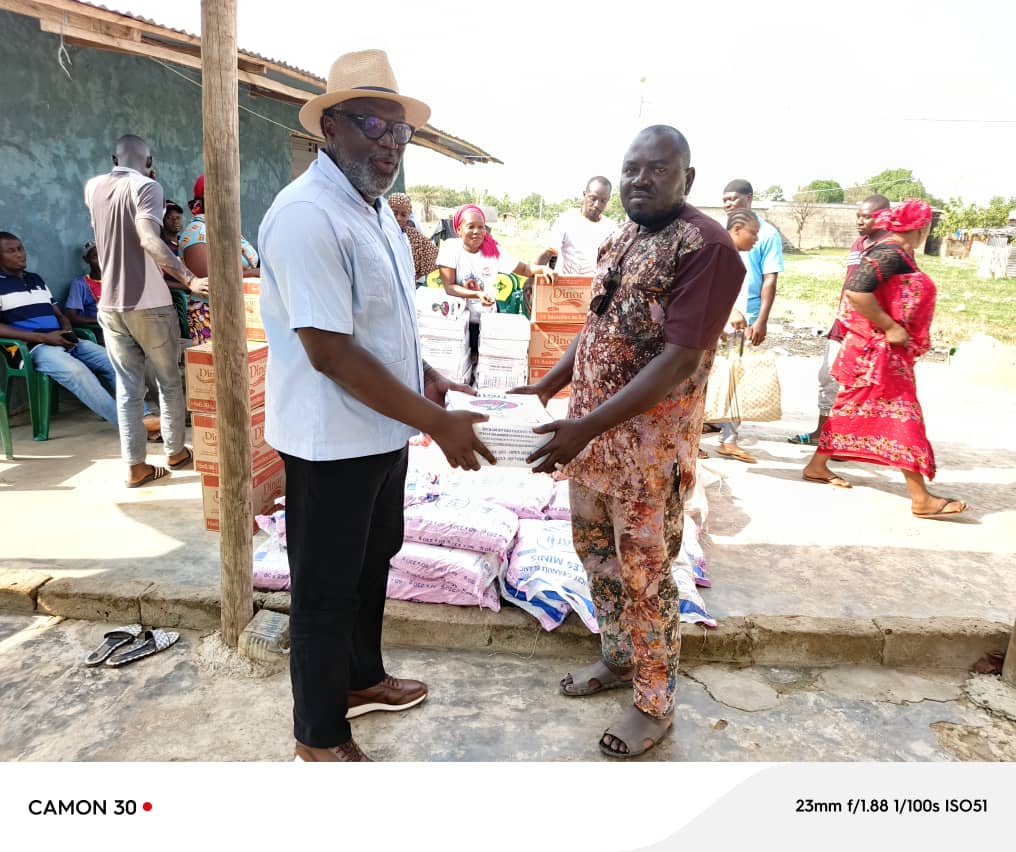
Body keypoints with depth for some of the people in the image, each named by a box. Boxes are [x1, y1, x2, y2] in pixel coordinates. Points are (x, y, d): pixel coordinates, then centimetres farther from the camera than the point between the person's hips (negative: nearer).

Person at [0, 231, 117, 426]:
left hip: (62, 342, 7)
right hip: (33, 347, -7)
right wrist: (43, 338, -16)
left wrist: (67, 332, 0)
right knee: (75, 370, -34)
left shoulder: (36, 279, 24)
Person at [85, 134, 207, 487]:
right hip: (149, 304, -5)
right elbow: (149, 239, -25)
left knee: (127, 385, 7)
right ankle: (175, 451, 23)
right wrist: (190, 279, -33)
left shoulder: (93, 187, 11)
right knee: (169, 380, 12)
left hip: (109, 305, 5)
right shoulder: (146, 186, -9)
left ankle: (135, 466, 8)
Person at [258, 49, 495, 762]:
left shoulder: (377, 210, 10)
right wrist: (438, 424, -23)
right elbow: (330, 353, -26)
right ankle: (320, 735, 30)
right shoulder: (308, 215, -21)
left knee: (372, 563, 24)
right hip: (333, 441, -9)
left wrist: (430, 381, 7)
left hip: (385, 430, 9)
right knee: (327, 589, 8)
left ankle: (362, 679, 47)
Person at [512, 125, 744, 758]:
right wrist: (546, 387, 8)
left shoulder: (705, 245, -16)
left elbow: (680, 359, -24)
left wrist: (587, 427, -28)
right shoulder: (621, 240, 11)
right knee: (595, 546, 20)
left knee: (645, 574, 4)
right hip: (593, 428, 9)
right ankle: (619, 657, 42)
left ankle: (655, 705, 26)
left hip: (651, 441, -8)